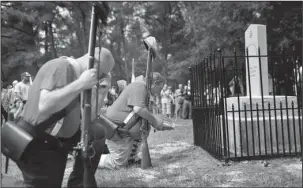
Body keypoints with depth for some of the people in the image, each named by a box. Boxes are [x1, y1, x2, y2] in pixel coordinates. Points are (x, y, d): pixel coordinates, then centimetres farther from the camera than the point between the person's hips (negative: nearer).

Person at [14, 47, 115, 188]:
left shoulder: (76, 74, 6)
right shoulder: (60, 66, -19)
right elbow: (44, 106, -35)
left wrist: (97, 92, -4)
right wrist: (81, 84, -32)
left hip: (57, 139, 8)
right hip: (37, 145, -8)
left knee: (98, 133, 5)